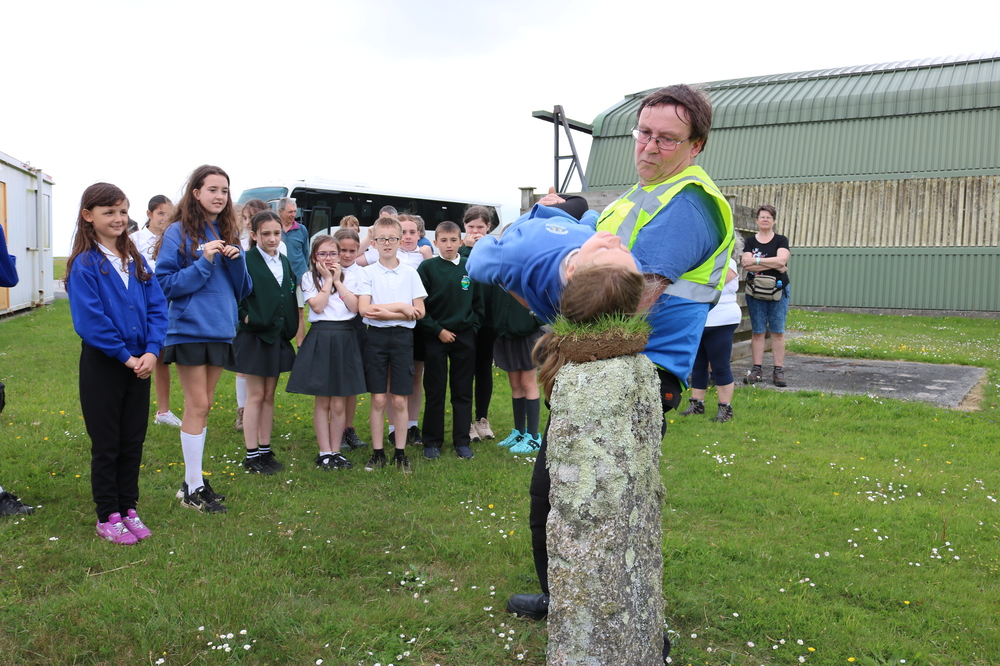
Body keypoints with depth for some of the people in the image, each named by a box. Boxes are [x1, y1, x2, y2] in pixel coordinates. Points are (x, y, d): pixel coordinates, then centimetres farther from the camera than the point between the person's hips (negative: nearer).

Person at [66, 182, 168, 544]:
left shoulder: (136, 260, 6)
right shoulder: (84, 264, -9)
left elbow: (157, 306, 1)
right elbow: (89, 321, -16)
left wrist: (151, 351, -12)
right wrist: (125, 356, -16)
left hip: (140, 362, 5)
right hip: (102, 364, -5)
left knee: (133, 440, 12)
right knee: (106, 444, 6)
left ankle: (128, 509, 25)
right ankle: (107, 517, 19)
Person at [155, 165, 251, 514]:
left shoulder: (228, 233, 10)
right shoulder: (179, 232, -6)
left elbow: (242, 289, 10)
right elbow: (165, 283, -11)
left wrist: (237, 260, -8)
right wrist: (203, 262, -20)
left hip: (220, 328, 6)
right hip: (189, 328, -6)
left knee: (203, 406, 12)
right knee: (197, 406, -3)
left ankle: (194, 480, 22)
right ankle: (192, 488, 7)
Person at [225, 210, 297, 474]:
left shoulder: (284, 262, 11)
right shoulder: (245, 261, -10)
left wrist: (290, 326, 7)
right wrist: (245, 317, -19)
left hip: (278, 337, 6)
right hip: (254, 336, -6)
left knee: (269, 395, 11)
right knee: (255, 396, 0)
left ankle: (265, 450, 20)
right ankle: (252, 455, 9)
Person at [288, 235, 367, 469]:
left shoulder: (349, 278, 9)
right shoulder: (309, 278, 5)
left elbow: (355, 307, -6)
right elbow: (317, 306, -11)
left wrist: (338, 280, -5)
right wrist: (328, 279, -5)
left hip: (346, 339, 1)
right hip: (320, 338, -1)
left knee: (339, 403, 4)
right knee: (322, 402, 3)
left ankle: (336, 451, 15)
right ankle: (324, 452, 12)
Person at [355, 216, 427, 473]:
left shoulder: (410, 273, 4)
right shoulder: (368, 273, 2)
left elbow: (419, 311, -3)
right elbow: (364, 309, -9)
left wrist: (384, 312, -14)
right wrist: (401, 307, -13)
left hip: (402, 336, 0)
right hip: (376, 337, 0)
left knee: (400, 401, 4)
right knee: (378, 400, 4)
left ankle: (400, 452, 14)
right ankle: (377, 452, 14)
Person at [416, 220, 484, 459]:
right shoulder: (427, 268, -4)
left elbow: (478, 304, 11)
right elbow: (419, 305, -6)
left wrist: (472, 326, 0)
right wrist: (438, 330, -10)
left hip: (465, 337, 2)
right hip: (435, 337, -2)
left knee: (463, 392, 7)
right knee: (434, 392, 5)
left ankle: (462, 441, 15)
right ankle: (432, 441, 15)